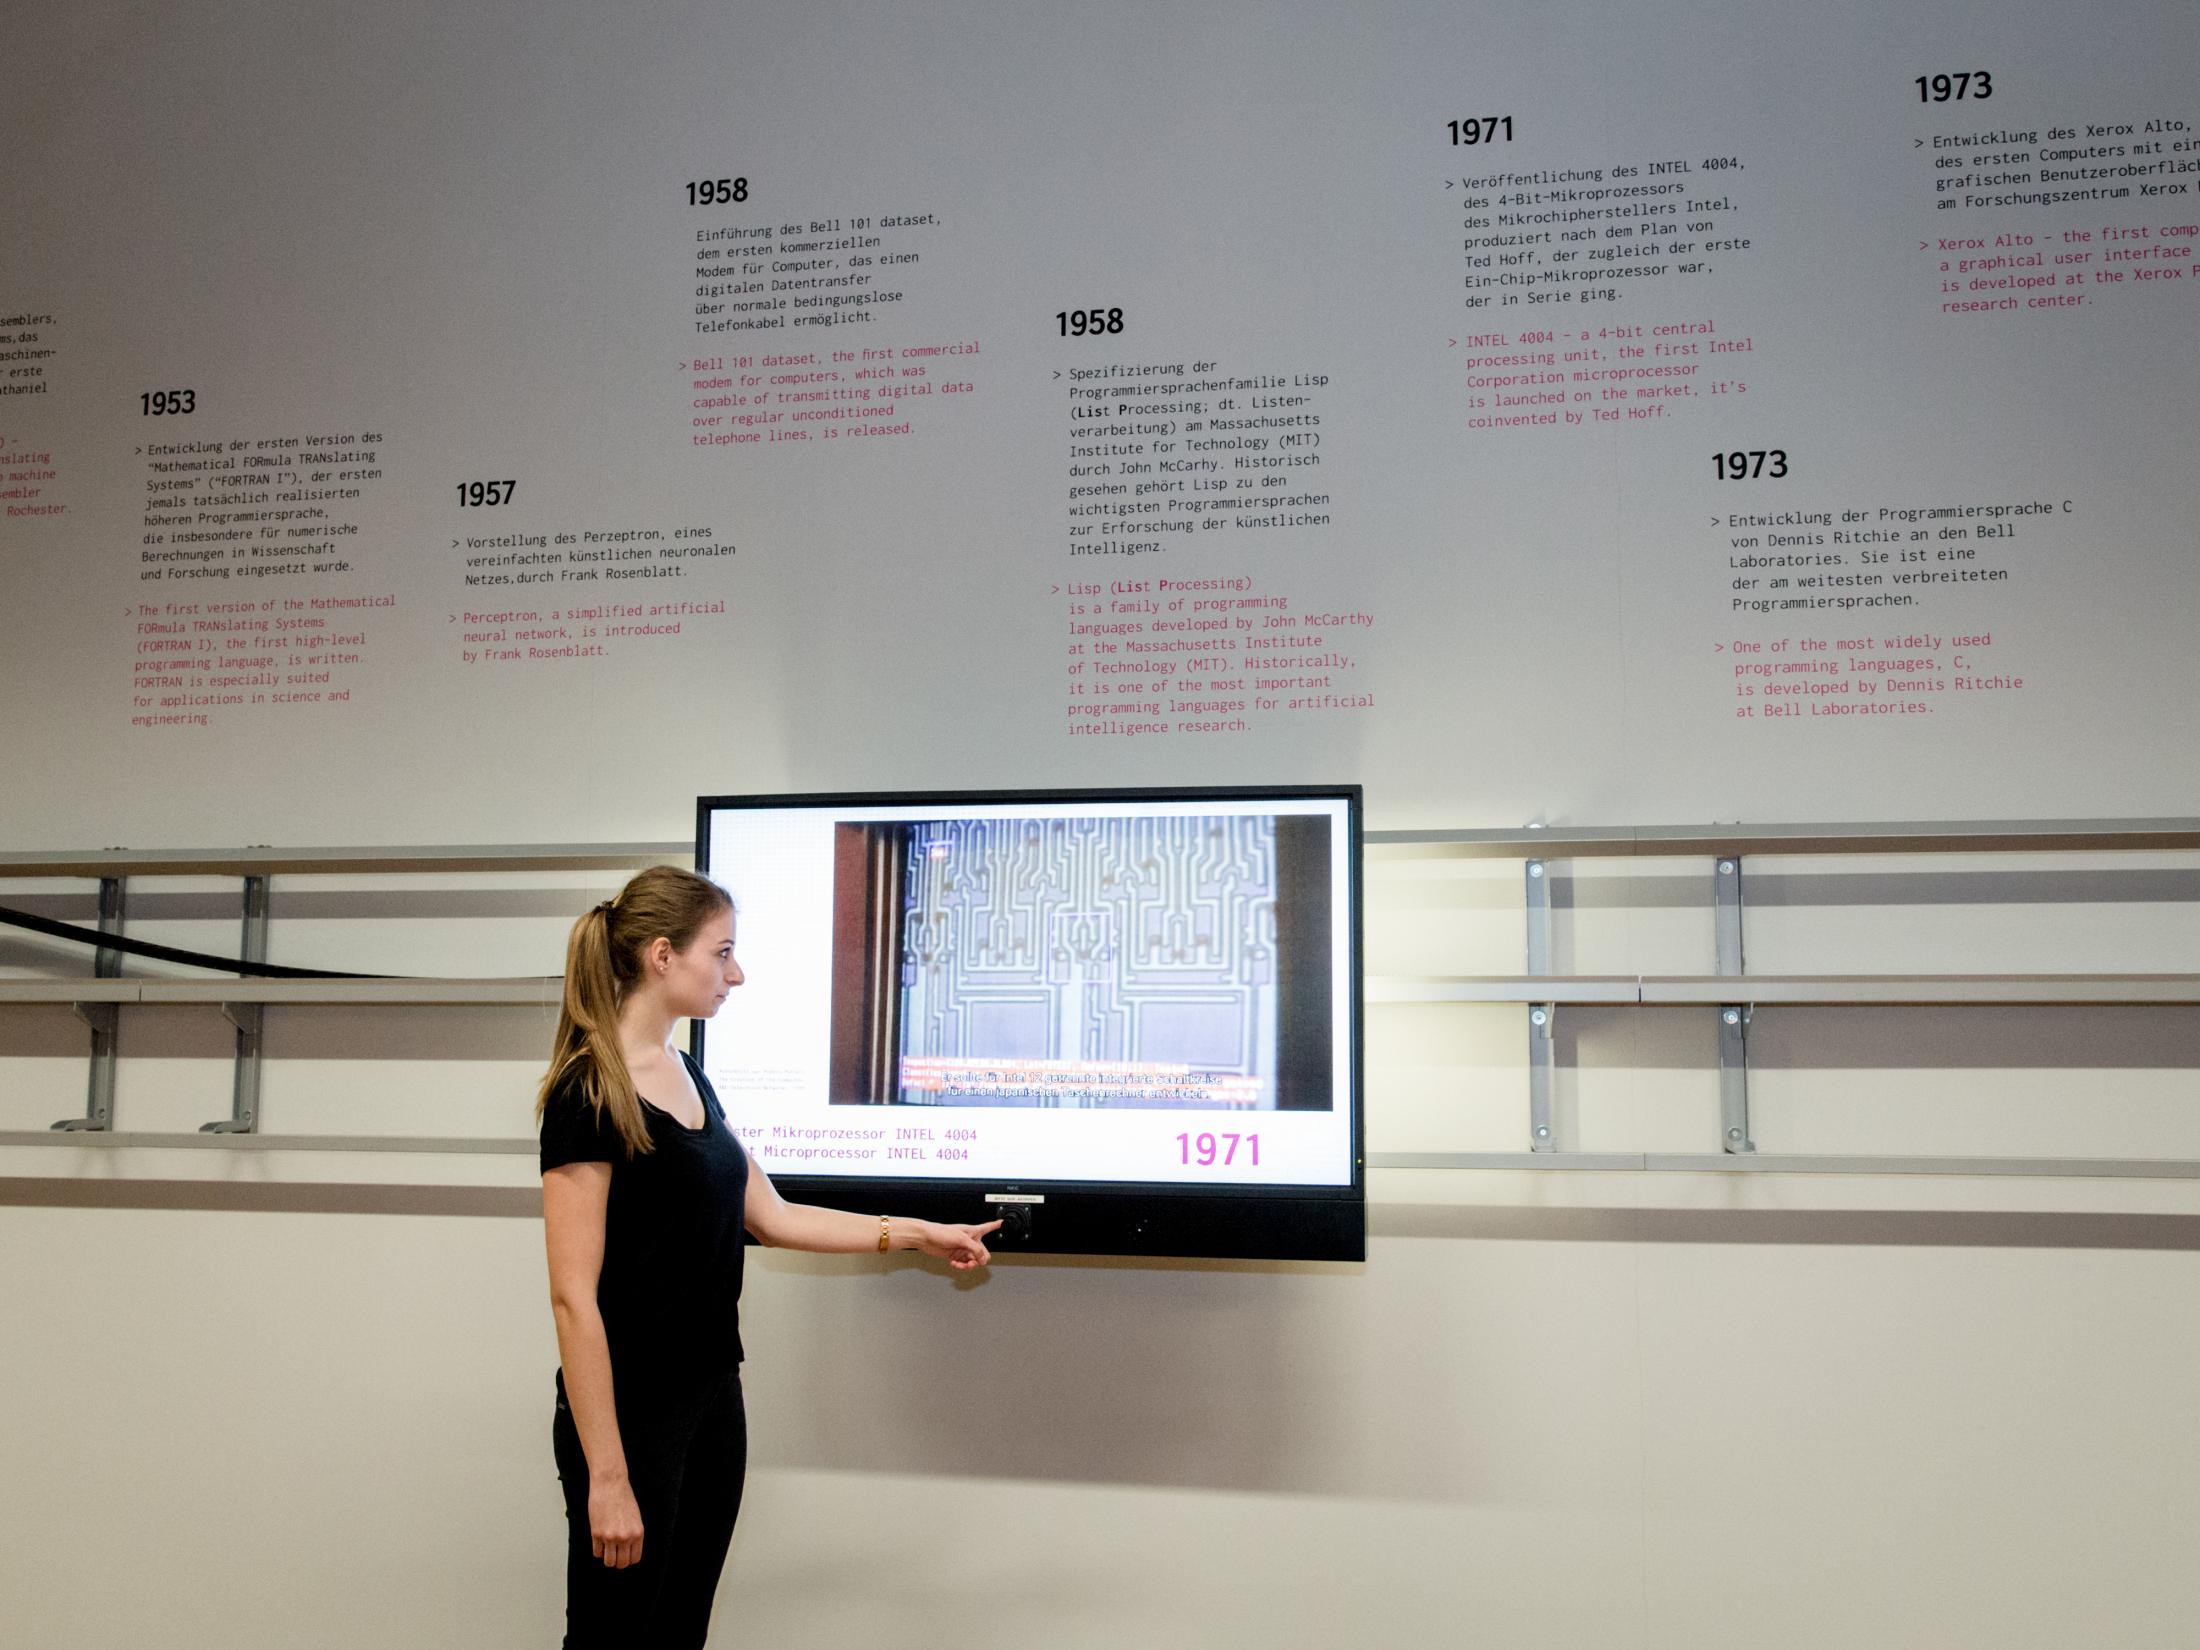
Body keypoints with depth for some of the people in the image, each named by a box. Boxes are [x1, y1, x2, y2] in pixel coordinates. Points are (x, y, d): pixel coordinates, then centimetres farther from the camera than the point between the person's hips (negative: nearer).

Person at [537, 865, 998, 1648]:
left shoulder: (689, 1076, 8)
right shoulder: (589, 1093, -18)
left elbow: (771, 1216, 16)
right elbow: (573, 1297, -20)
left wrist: (914, 1233, 14)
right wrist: (607, 1475, -20)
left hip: (714, 1398, 8)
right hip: (631, 1416, -8)